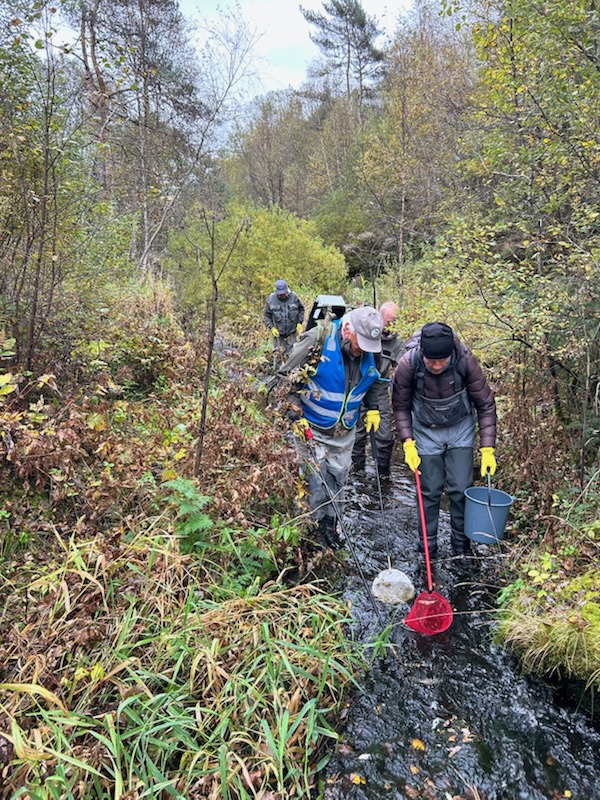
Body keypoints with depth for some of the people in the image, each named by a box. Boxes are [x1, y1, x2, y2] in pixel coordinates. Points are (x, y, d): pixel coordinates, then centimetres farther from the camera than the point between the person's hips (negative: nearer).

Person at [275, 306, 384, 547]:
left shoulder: (367, 352, -4)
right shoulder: (317, 340, -23)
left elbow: (370, 382, 19)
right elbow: (287, 378, -17)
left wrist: (373, 408, 12)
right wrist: (296, 416, -20)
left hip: (345, 431, 5)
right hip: (312, 427, -5)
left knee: (337, 479, 14)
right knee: (315, 478, 0)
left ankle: (329, 522, 33)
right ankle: (314, 524, 21)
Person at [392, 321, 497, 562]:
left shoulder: (466, 361, -26)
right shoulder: (408, 364, -26)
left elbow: (485, 405, -14)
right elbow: (401, 406, -9)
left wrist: (488, 448, -16)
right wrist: (408, 442, -16)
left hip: (460, 429, 1)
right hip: (426, 431, 0)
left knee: (461, 489, 2)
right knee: (430, 490, 5)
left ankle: (461, 543, 23)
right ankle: (427, 546, 23)